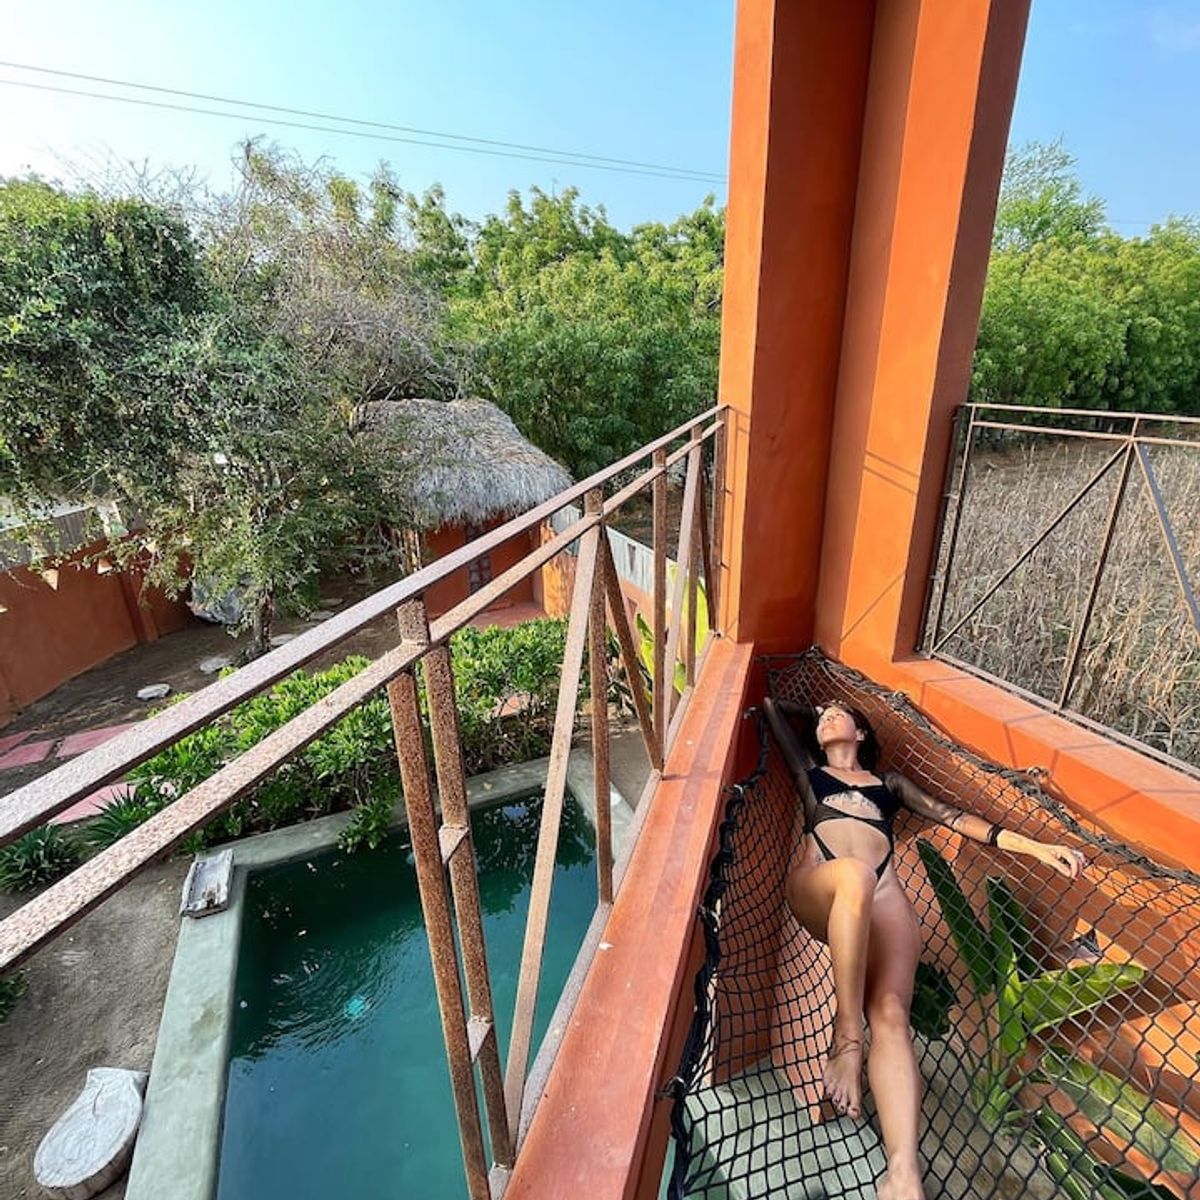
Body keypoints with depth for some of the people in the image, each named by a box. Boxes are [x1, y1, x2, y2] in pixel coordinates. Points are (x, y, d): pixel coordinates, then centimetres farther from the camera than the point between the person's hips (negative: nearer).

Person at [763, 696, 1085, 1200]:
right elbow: (771, 706, 31)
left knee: (890, 1013, -23)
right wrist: (811, 711, 46)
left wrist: (1034, 846, 8)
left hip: (883, 893, 2)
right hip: (819, 885, -1)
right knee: (854, 875, -39)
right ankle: (846, 1037, -30)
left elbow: (952, 816, 19)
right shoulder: (809, 771, 28)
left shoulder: (888, 782, 31)